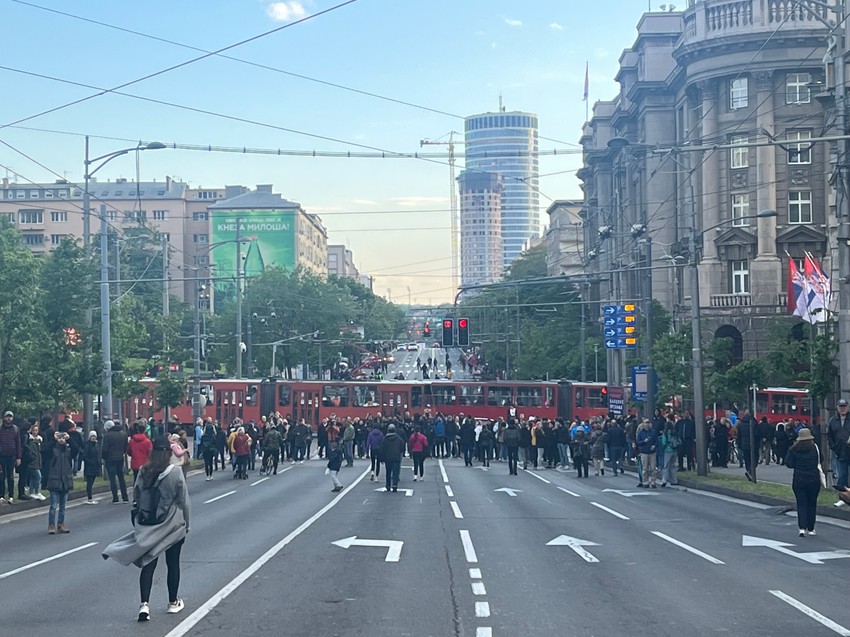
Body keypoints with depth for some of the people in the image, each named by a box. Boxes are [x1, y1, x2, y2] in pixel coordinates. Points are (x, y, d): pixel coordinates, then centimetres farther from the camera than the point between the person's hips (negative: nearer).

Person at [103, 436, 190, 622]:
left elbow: (136, 498, 4)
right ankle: (173, 603, 25)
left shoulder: (143, 472, -4)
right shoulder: (176, 474, -13)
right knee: (173, 563, 13)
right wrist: (186, 525, 6)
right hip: (173, 526, -2)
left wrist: (138, 522, 16)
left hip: (148, 528, 2)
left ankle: (144, 604, -11)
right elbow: (183, 502, -8)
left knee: (148, 564, 4)